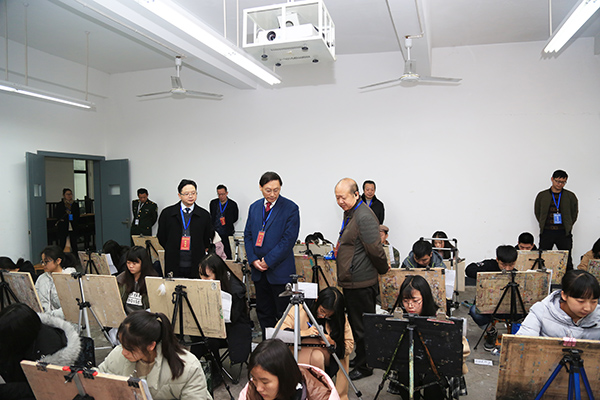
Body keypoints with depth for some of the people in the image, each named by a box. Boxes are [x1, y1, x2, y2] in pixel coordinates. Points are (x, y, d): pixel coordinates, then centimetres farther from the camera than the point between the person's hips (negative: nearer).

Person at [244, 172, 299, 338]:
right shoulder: (254, 207, 10)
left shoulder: (290, 208, -7)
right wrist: (253, 260, -3)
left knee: (284, 314, 1)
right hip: (259, 270, 5)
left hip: (280, 270, -5)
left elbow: (289, 239, -12)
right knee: (263, 312, 14)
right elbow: (248, 235, 11)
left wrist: (269, 261, -14)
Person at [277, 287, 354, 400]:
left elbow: (349, 346, -1)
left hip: (326, 357, 1)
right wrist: (303, 333, -28)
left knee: (317, 355, -33)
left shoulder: (339, 318, -1)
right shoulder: (301, 309, -9)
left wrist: (333, 343, -21)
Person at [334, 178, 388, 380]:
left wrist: (383, 269, -6)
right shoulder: (349, 213, 12)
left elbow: (375, 249, -20)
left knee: (361, 327, 4)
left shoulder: (364, 217, -22)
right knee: (354, 324, 21)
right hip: (350, 281, 10)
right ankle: (357, 360, 35)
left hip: (361, 283, -10)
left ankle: (364, 367, 18)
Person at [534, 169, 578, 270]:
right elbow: (537, 213, 13)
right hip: (546, 232, 0)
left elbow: (574, 213, 12)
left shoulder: (570, 196, 6)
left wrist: (568, 226, 6)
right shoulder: (542, 195, 6)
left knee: (567, 261, 2)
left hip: (564, 233, 0)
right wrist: (543, 225, 7)